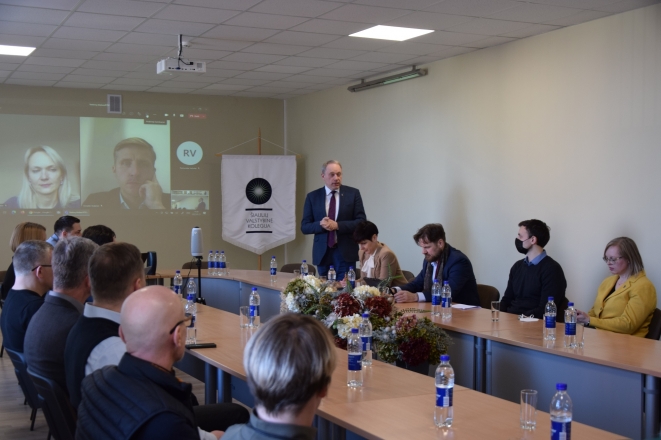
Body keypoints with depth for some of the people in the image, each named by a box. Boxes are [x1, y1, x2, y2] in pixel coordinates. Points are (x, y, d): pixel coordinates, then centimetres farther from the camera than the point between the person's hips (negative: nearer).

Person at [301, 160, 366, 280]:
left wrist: (337, 225, -16)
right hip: (322, 253, 2)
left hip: (346, 252, -2)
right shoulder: (312, 197, 5)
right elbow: (304, 227, 3)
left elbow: (361, 222, -4)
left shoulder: (353, 193, 1)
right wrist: (320, 224, -17)